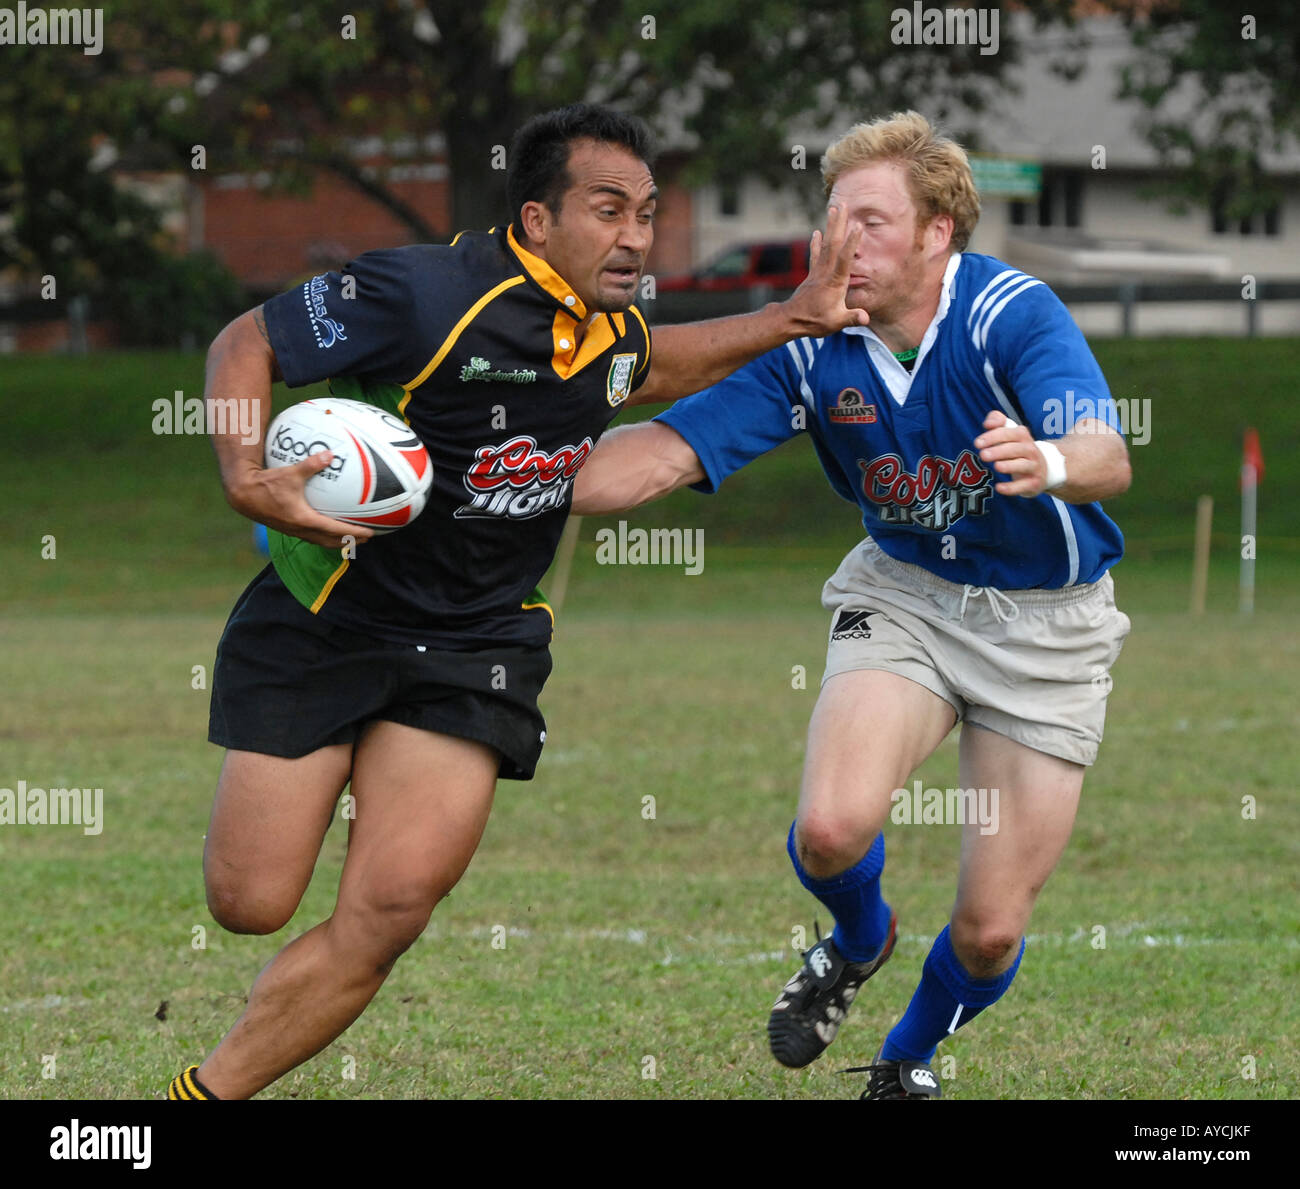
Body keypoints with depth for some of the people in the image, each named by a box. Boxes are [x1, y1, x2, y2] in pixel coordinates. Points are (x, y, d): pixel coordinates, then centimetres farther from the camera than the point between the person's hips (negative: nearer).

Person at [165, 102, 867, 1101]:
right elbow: (246, 344, -13)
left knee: (390, 910, -13)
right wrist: (247, 481, -30)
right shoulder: (429, 296, -22)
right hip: (327, 612, -4)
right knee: (250, 903, -2)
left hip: (480, 639, 4)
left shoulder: (611, 329, 1)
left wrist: (791, 321, 17)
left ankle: (207, 1092, 0)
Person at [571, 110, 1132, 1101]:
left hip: (1048, 622, -2)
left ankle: (910, 1059, 33)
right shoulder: (812, 345, -13)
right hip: (903, 592, 2)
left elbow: (1109, 458, -39)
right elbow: (665, 456, -14)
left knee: (991, 932, -2)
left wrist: (1049, 462, -63)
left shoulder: (1014, 314, -24)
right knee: (832, 828, -25)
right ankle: (858, 943, 13)